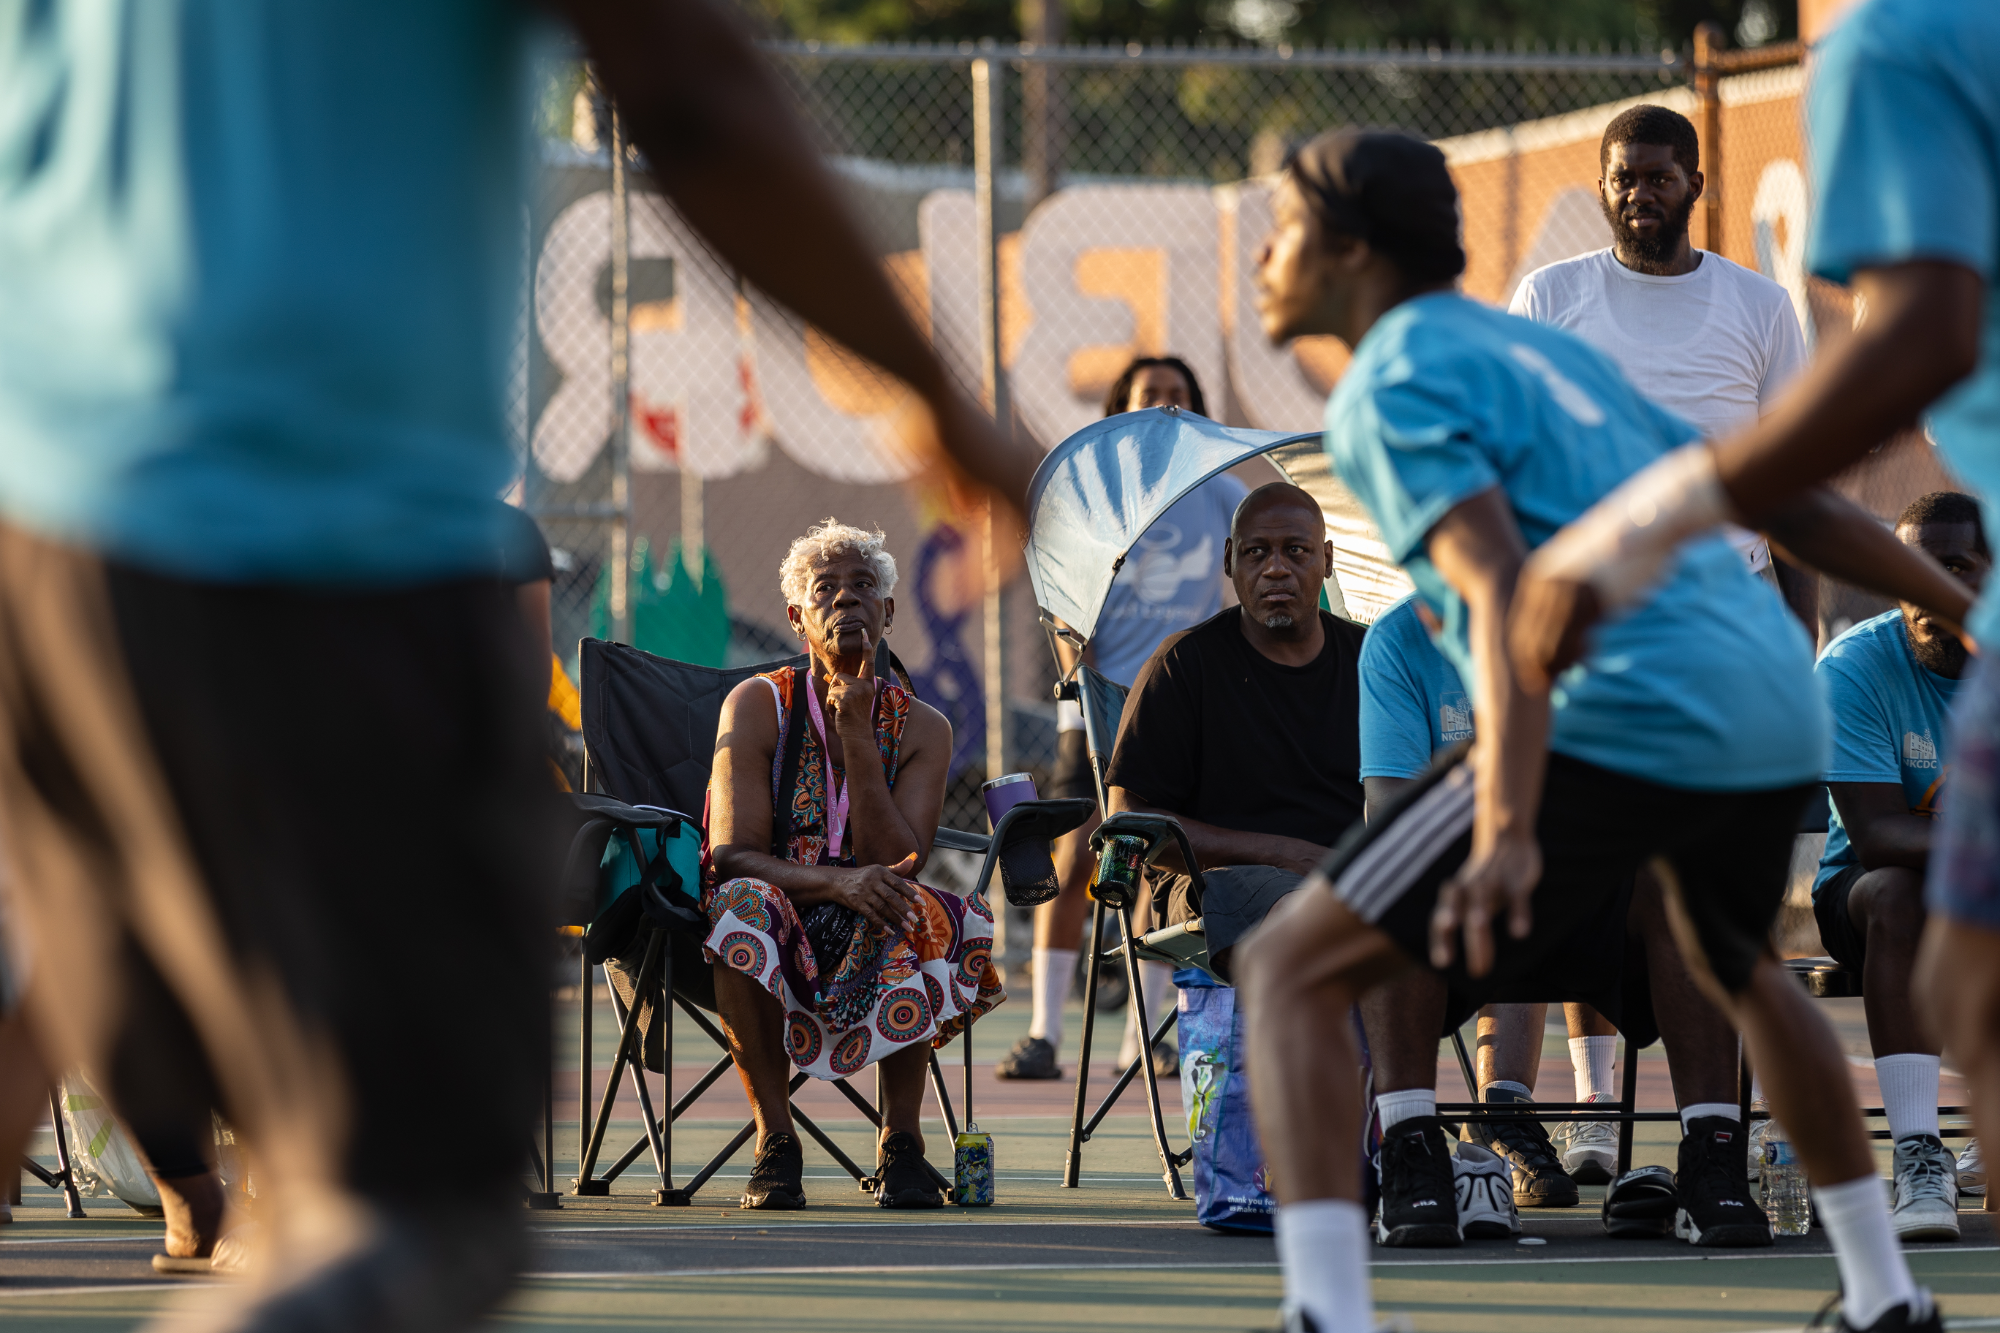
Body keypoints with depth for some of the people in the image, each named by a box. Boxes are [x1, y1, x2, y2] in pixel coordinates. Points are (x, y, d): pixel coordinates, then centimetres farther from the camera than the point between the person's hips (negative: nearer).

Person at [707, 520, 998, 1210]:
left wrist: (856, 734, -16)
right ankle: (774, 1142, -25)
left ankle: (901, 1142, -22)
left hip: (872, 946, 1)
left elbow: (898, 864, -10)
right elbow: (732, 855, -12)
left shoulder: (921, 727, 4)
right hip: (776, 943, -1)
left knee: (926, 916, -32)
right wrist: (837, 881, -30)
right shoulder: (757, 705, -1)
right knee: (743, 903, -36)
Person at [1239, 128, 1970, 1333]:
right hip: (1780, 716, 9)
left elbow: (1505, 589, -18)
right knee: (1737, 969, 39)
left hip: (1622, 724, -9)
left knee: (1291, 972, -5)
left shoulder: (1395, 386, -1)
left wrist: (1507, 833, -29)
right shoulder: (1545, 350, 25)